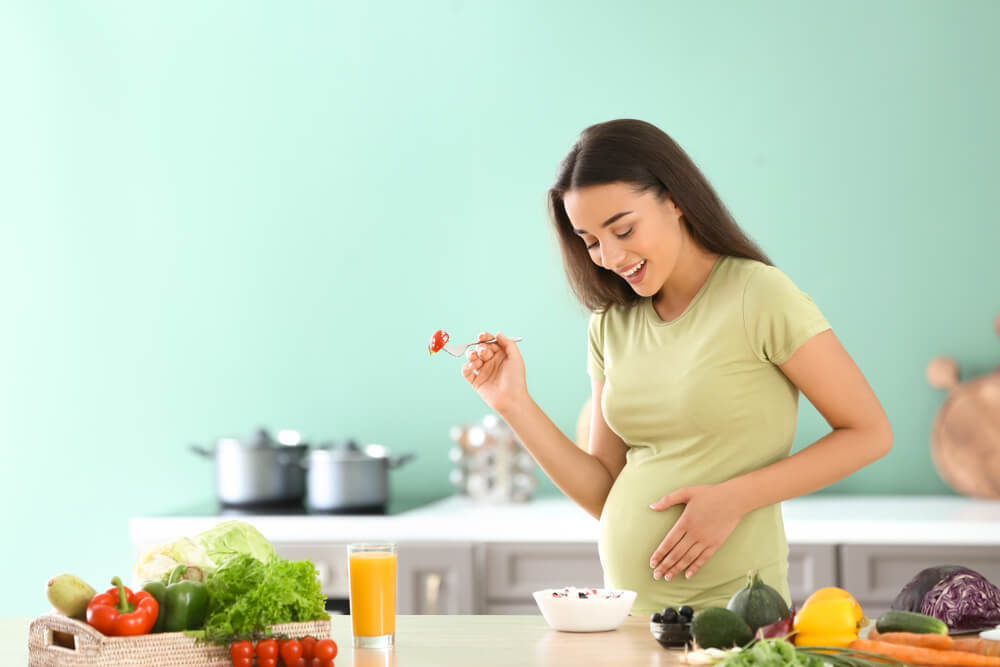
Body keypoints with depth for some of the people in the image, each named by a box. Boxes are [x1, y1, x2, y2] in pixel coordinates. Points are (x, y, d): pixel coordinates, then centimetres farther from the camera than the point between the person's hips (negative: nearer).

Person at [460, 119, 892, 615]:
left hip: (731, 608, -6)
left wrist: (733, 498, -15)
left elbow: (870, 433, -7)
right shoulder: (611, 325, 8)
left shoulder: (758, 295, -9)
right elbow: (604, 495, 8)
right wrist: (514, 404, -2)